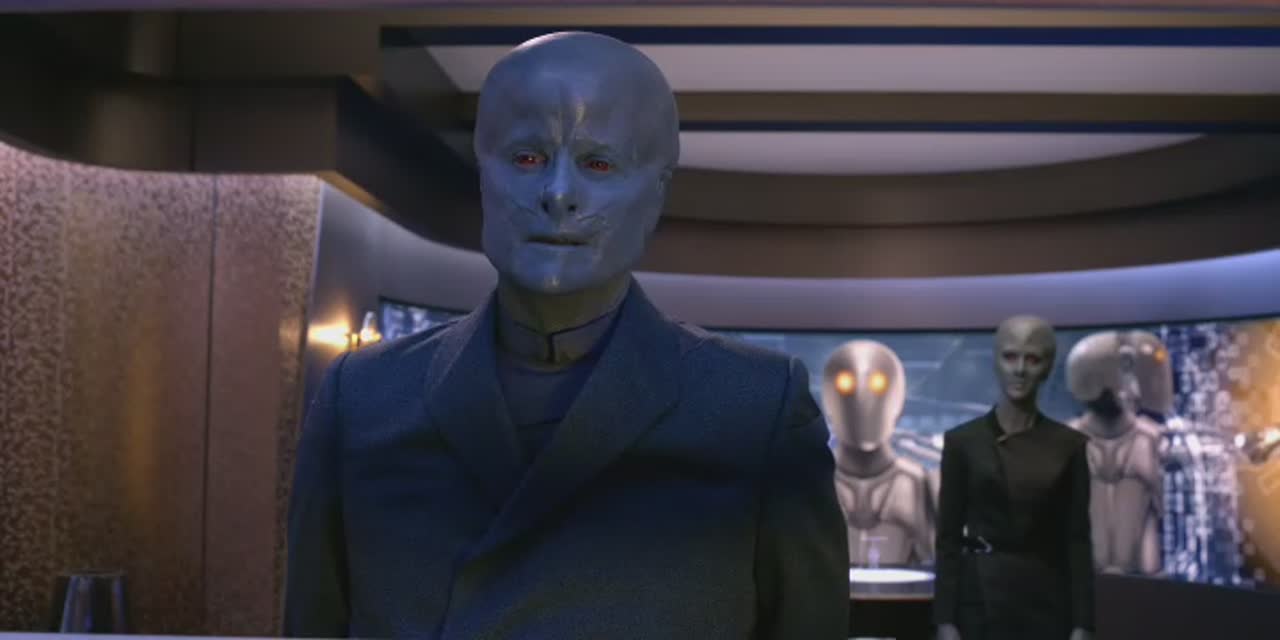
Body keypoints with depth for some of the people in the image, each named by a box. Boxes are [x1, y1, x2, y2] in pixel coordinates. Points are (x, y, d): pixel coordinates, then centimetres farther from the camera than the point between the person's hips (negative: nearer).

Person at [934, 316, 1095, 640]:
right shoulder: (962, 441, 1)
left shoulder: (1069, 445, 4)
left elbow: (1078, 540, 2)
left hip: (1047, 602, 1)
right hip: (981, 598, -1)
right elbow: (948, 538, 0)